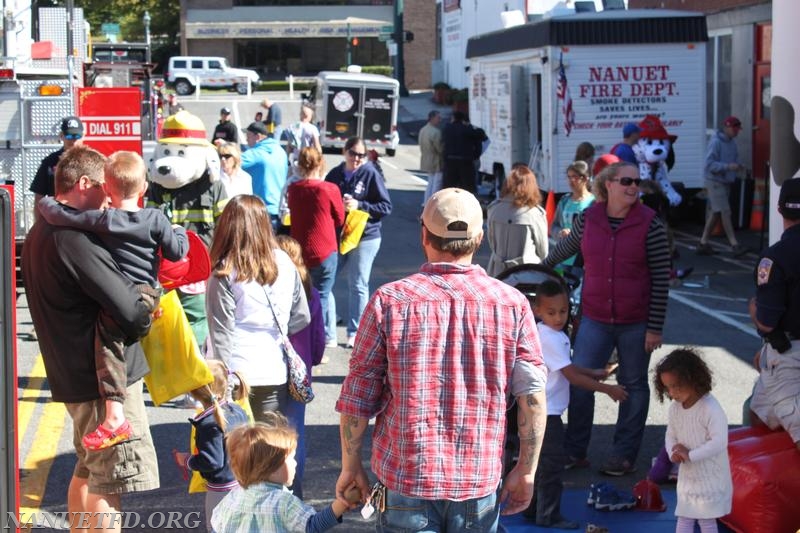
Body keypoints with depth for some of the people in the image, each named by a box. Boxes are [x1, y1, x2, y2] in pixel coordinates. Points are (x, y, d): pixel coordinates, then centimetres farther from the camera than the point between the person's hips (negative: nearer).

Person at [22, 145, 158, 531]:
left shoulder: (40, 233, 10)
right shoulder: (74, 238, -21)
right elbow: (131, 311, -24)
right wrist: (144, 321, -4)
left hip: (71, 372, 10)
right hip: (105, 375, -10)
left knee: (87, 471, 22)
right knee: (110, 484, -4)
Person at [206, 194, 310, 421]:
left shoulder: (224, 275, -10)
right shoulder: (284, 262, 0)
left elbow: (221, 334, -9)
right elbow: (302, 317, 8)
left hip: (239, 375, -3)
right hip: (276, 371, 3)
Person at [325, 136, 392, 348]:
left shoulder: (371, 175, -6)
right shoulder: (334, 174, 6)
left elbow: (386, 207, -7)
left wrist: (359, 205, -17)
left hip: (364, 238, -4)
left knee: (358, 286, 3)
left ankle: (355, 333, 15)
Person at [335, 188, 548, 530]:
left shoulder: (390, 301, -7)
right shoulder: (512, 304, -4)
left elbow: (357, 396, -4)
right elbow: (533, 395, -5)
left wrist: (351, 466, 7)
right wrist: (526, 472, 5)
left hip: (405, 477, -1)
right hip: (481, 481, 1)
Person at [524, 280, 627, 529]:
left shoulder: (554, 335, 10)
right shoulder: (551, 340, -22)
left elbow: (568, 366, 24)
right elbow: (572, 377, -22)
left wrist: (593, 373, 15)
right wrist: (607, 389, -18)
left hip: (542, 411, 10)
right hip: (547, 412, -10)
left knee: (541, 462, 19)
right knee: (552, 464, -3)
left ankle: (532, 508, 28)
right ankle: (548, 516, 4)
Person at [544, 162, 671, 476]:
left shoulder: (649, 224, -8)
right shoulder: (587, 219, -1)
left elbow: (661, 278, -8)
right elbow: (565, 248, 21)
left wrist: (655, 328, -10)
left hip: (636, 322, -2)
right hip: (595, 319, 2)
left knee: (633, 385, 10)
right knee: (578, 382, 0)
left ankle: (624, 455, 21)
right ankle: (574, 452, 14)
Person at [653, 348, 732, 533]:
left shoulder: (711, 409, -23)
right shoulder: (675, 407, -1)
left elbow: (719, 442, -28)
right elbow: (671, 435, 10)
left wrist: (690, 455, -27)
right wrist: (673, 451, -12)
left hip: (711, 477, -7)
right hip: (687, 476, 7)